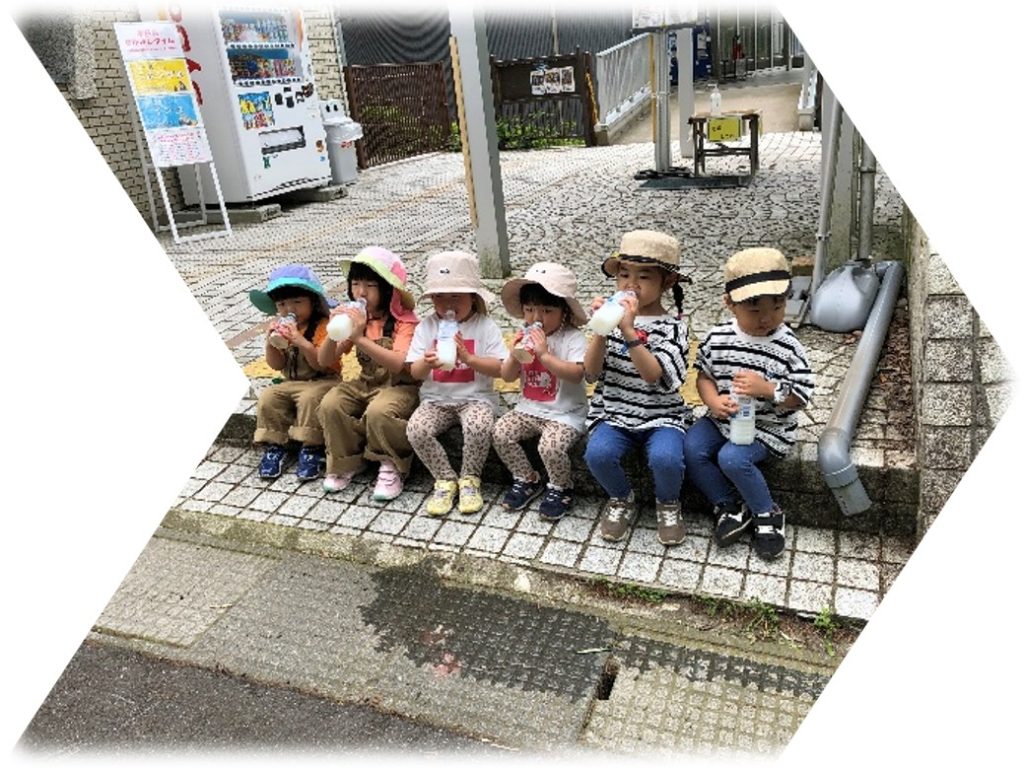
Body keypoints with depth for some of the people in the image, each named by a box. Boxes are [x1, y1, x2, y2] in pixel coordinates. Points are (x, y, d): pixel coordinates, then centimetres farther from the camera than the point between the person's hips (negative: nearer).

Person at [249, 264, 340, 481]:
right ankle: (274, 446, -3)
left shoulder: (323, 326, -12)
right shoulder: (280, 327, 8)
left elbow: (322, 365, -20)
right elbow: (276, 365, 5)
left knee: (310, 398, -33)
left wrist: (302, 342, -32)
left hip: (321, 381, -6)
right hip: (290, 383, 6)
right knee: (267, 398, -14)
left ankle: (311, 448, -22)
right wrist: (271, 342, -13)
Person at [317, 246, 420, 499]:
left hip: (400, 387, -6)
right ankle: (346, 461, 1)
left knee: (378, 412, -35)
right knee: (330, 405, -20)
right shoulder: (357, 318, 6)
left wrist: (360, 338, -35)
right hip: (365, 384, 6)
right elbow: (325, 361, 2)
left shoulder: (405, 321, -12)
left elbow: (399, 364, -28)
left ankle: (392, 467, -10)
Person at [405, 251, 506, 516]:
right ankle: (445, 480, -3)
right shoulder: (426, 326, 4)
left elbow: (499, 368, -11)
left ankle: (469, 479, -5)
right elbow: (415, 372, -1)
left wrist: (468, 358, -25)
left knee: (479, 426, -34)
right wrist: (427, 363, -25)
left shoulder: (485, 326, -3)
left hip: (475, 397, -2)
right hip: (436, 399, 3)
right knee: (416, 429, -26)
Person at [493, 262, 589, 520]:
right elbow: (507, 376, 5)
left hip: (565, 413, -6)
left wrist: (544, 354, -33)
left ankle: (560, 488, 5)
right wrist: (514, 355, -16)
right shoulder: (524, 336, 3)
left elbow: (576, 374, -29)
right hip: (528, 408, 6)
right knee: (499, 433, -13)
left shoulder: (573, 337, -14)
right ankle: (527, 479, 11)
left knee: (551, 446, -29)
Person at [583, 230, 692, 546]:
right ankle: (621, 499, 8)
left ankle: (667, 503, 6)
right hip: (613, 413, 2)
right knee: (597, 453, -27)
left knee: (666, 458, -30)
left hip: (661, 416, -2)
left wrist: (629, 331, -29)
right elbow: (592, 373, -5)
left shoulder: (672, 326, -5)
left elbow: (655, 376, -21)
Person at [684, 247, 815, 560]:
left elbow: (800, 397, -12)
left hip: (767, 427, -4)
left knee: (732, 458, -26)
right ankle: (729, 506, 6)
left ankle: (767, 514, 2)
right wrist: (713, 401, -15)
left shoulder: (788, 348, -15)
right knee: (691, 449, -16)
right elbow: (704, 374, 6)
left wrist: (767, 389, -30)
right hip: (723, 418, 5)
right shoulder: (717, 338, -6)